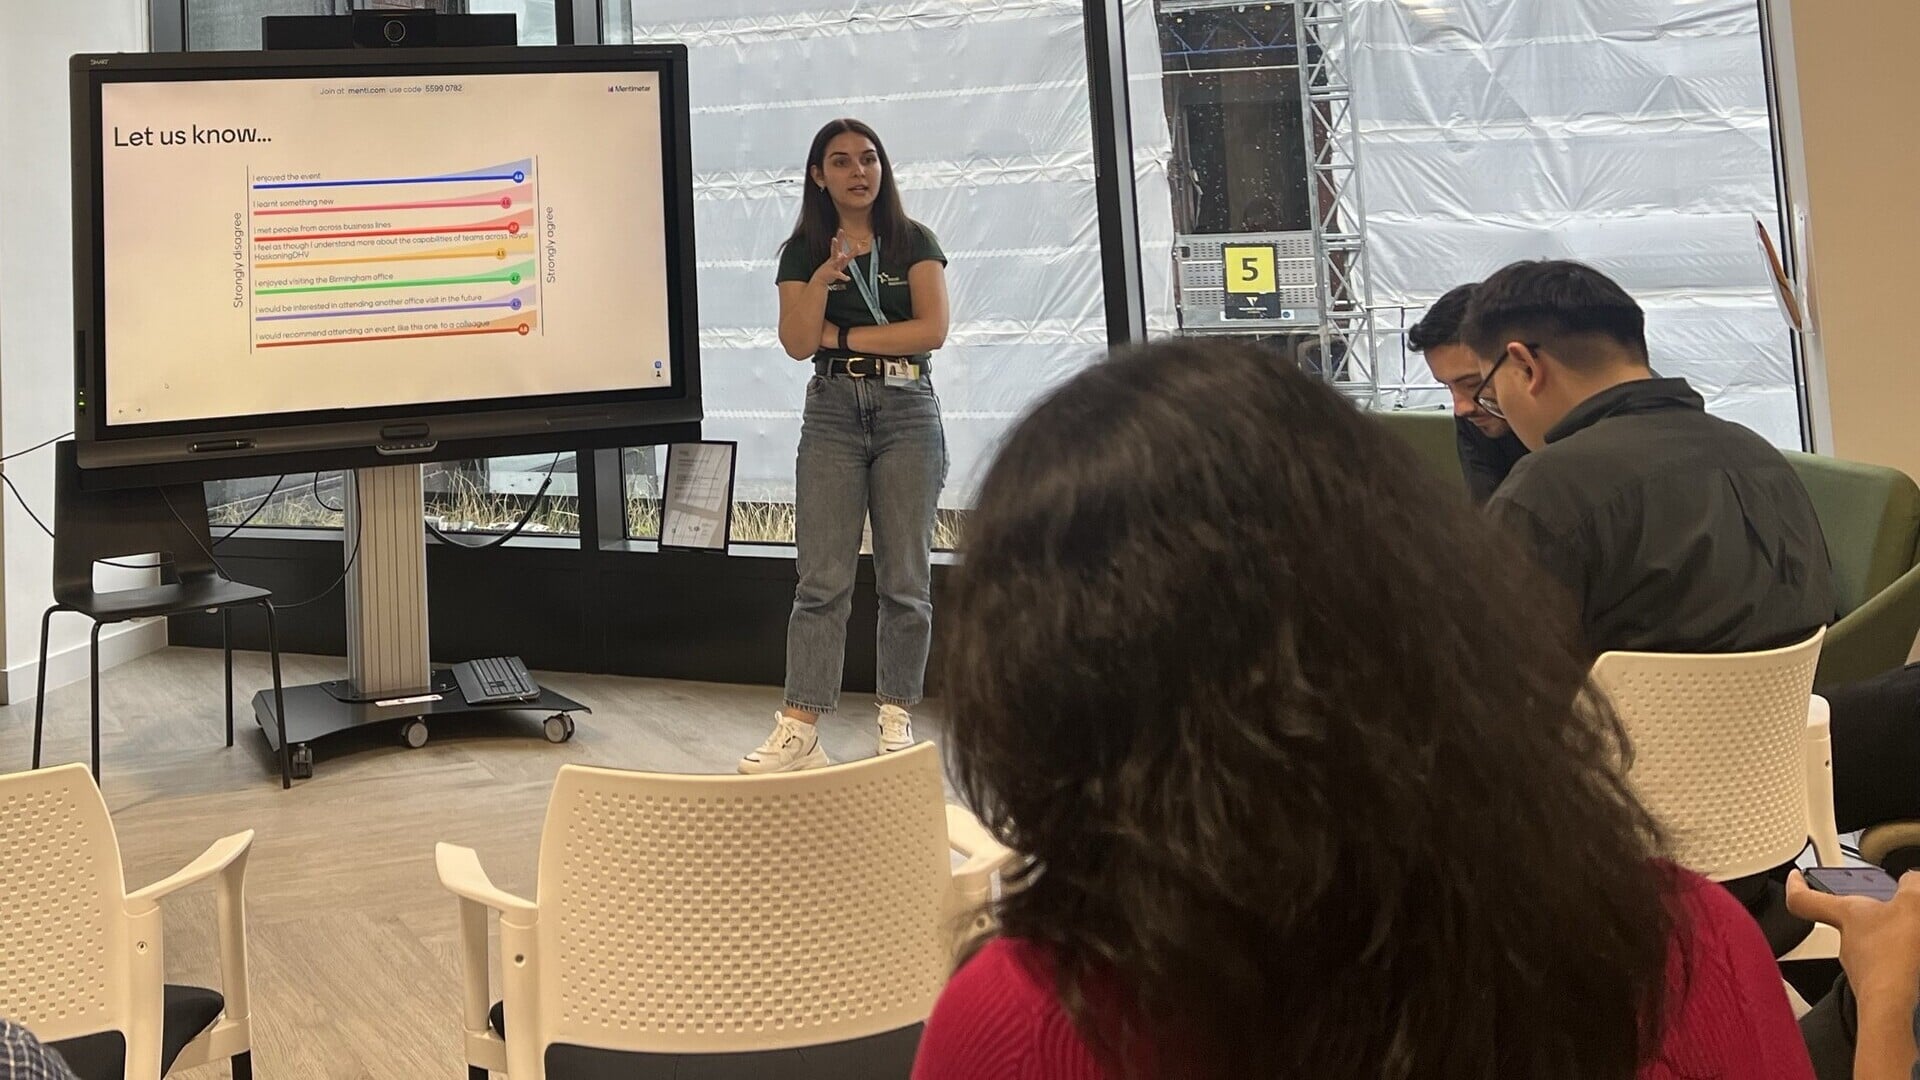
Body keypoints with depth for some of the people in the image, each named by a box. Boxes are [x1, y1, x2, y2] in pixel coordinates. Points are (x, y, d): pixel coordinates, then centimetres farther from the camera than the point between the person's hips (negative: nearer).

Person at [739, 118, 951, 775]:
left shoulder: (914, 242, 6)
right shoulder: (803, 251, 9)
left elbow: (933, 328, -6)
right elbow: (797, 342, -3)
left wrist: (842, 337, -6)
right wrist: (826, 275, -17)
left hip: (908, 409, 0)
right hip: (832, 412, 1)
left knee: (905, 579, 2)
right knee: (822, 580, -5)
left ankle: (896, 722, 11)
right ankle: (798, 732, -6)